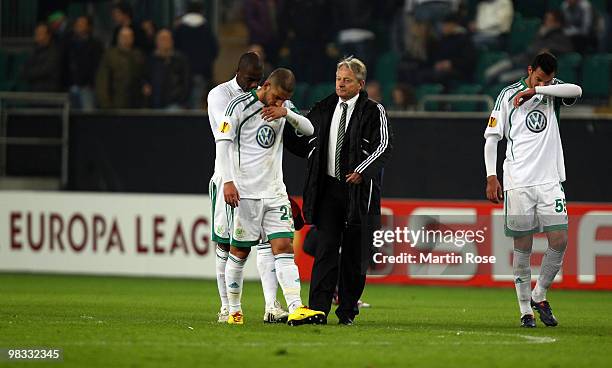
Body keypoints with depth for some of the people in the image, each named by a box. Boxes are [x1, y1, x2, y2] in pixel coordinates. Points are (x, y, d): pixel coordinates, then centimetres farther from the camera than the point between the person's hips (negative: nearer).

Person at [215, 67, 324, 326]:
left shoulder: (285, 108, 11)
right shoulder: (241, 105, -7)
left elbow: (309, 130, 2)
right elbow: (223, 142, -9)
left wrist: (286, 114, -16)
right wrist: (228, 181, -17)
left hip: (274, 192, 5)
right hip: (245, 191, -5)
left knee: (284, 247, -7)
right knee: (239, 251, 1)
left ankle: (296, 309, -16)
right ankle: (234, 311, 12)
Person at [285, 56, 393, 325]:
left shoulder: (373, 111, 0)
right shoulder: (324, 110, 12)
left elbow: (383, 145, -9)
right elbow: (307, 146, 17)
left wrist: (362, 171, -21)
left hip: (359, 190, -2)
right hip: (328, 189, 2)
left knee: (354, 253, 3)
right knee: (326, 248, -7)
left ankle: (347, 311, 14)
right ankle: (318, 308, -10)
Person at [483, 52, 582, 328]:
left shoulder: (553, 91, 8)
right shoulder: (509, 95, 2)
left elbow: (576, 91, -15)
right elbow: (491, 137, 4)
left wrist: (536, 90, -18)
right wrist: (491, 176, -4)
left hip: (550, 180, 3)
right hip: (518, 182, -3)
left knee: (559, 241, -5)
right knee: (523, 247, -1)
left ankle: (539, 296, 15)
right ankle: (526, 310, 6)